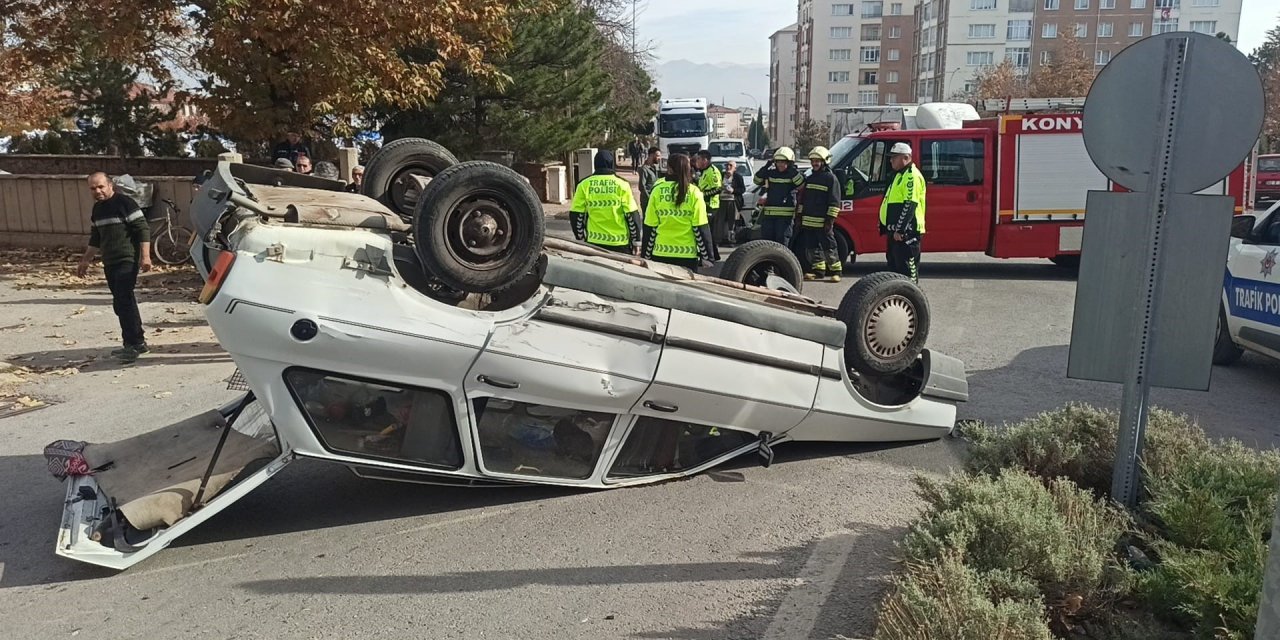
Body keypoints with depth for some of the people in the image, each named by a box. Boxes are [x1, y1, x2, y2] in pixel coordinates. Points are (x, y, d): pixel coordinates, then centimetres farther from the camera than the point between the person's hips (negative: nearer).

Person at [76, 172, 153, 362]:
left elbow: (143, 229, -14)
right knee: (121, 304, 10)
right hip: (109, 263, 9)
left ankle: (134, 343, -11)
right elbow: (96, 238, 26)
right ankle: (136, 342, 17)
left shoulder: (124, 203, -10)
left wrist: (145, 256, -20)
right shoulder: (97, 208, 16)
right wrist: (86, 260, 27)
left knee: (124, 301, -15)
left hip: (127, 261, -9)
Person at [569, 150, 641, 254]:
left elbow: (576, 215, 2)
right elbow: (632, 215, -5)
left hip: (594, 242, 2)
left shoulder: (584, 185, 0)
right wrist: (636, 241, 4)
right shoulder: (621, 185, -5)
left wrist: (580, 238, 14)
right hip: (619, 243, -2)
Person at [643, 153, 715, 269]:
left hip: (661, 254, 1)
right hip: (688, 255, -1)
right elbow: (701, 228, -5)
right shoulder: (694, 193, -4)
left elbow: (650, 227, 1)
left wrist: (647, 255, 10)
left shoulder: (657, 191, -1)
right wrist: (706, 256, 2)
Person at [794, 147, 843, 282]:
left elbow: (834, 202, -10)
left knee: (828, 247, -4)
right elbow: (803, 199, 22)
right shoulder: (809, 178, 18)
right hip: (808, 221, 7)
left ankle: (835, 271, 3)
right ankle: (818, 271, 17)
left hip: (823, 223, -7)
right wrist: (799, 217, 16)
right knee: (812, 248, 9)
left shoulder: (831, 178, -4)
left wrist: (830, 220, -16)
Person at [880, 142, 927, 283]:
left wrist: (899, 229, -24)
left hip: (906, 232, -11)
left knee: (907, 268, -9)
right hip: (896, 230, 11)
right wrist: (892, 229, 23)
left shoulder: (912, 176, -14)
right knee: (894, 266, 16)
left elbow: (909, 205, -22)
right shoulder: (900, 175, 20)